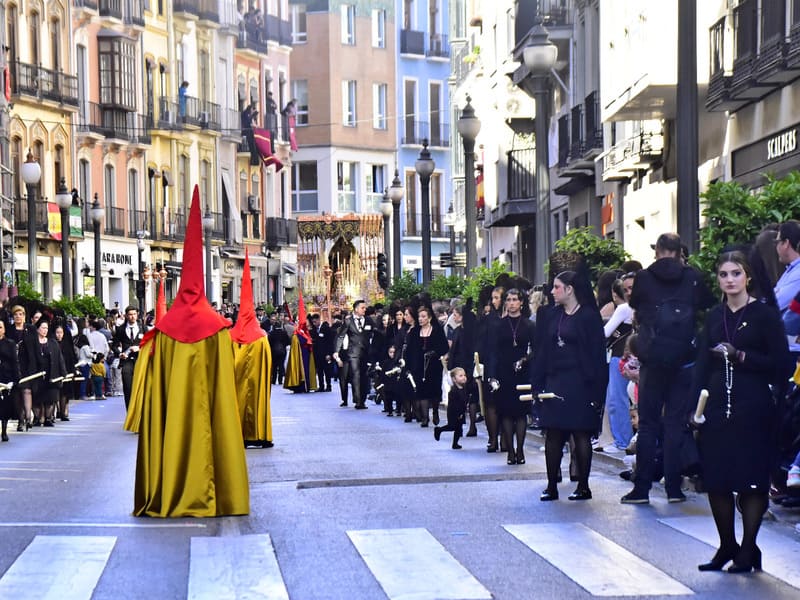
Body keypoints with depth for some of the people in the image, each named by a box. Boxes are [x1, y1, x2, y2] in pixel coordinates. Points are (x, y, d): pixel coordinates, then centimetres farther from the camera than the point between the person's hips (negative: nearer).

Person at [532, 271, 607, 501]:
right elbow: (543, 350, 12)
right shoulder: (554, 316, 12)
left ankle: (583, 486, 8)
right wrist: (537, 384, 6)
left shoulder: (588, 316, -6)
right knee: (553, 435, 4)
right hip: (554, 382, 6)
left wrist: (596, 390, -13)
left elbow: (596, 354, -9)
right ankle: (551, 486, 9)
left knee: (581, 434, 0)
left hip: (579, 384, -6)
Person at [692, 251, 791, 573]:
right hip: (717, 405, 4)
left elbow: (780, 365, -5)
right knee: (716, 479, 4)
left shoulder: (765, 315, -2)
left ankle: (748, 549, 8)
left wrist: (741, 356, -15)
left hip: (753, 408, -4)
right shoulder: (715, 317, 12)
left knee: (751, 480, -2)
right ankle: (727, 546, 18)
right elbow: (703, 363, 10)